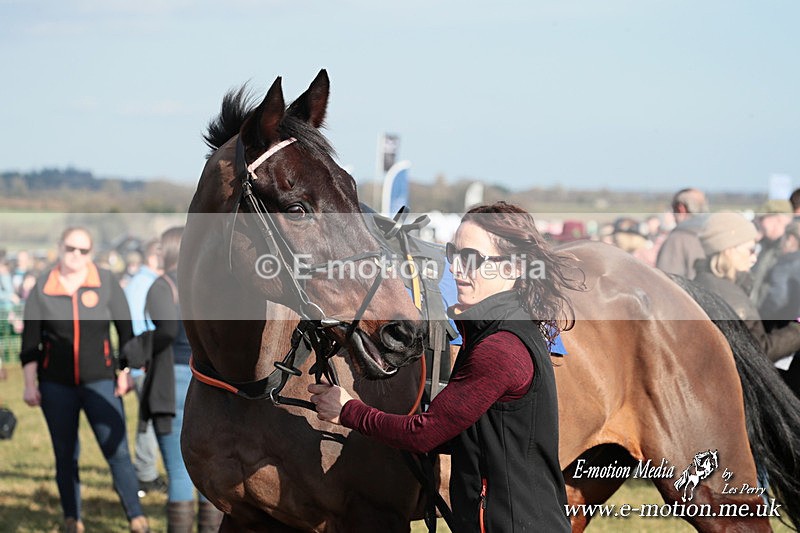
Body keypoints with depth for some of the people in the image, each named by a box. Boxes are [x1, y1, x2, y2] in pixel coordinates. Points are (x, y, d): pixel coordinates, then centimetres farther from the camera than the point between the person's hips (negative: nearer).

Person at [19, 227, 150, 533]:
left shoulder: (106, 283, -1)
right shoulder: (42, 289, 1)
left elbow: (126, 329, 4)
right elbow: (30, 341, 3)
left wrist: (126, 373, 0)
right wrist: (30, 384, -1)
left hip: (100, 382, -1)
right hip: (56, 385, 1)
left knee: (117, 452, -9)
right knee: (65, 456, 7)